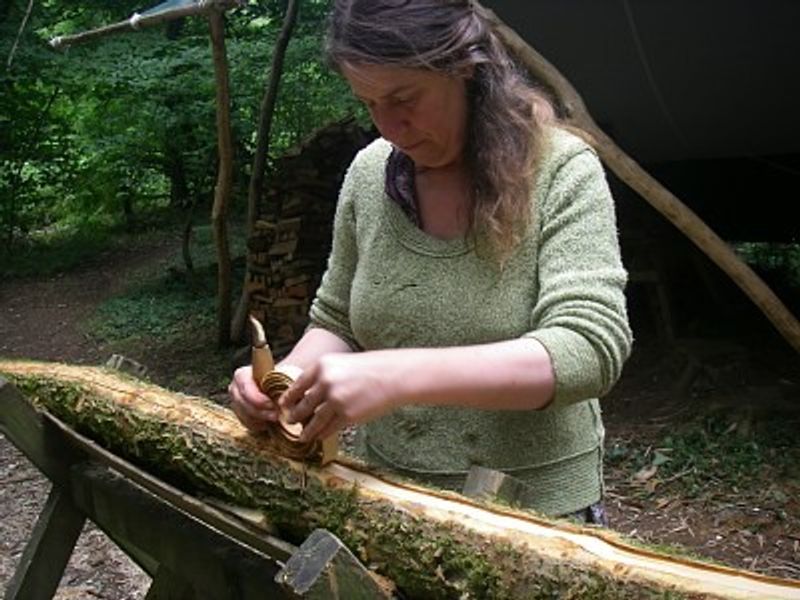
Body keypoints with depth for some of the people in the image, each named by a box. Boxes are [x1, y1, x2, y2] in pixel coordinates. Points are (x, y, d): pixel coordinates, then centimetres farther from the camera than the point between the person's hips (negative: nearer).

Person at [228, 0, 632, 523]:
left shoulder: (561, 172, -17)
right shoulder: (369, 173, -4)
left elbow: (590, 350, -26)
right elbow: (336, 323, 6)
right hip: (391, 499, 4)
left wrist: (400, 376, -37)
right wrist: (289, 378, -16)